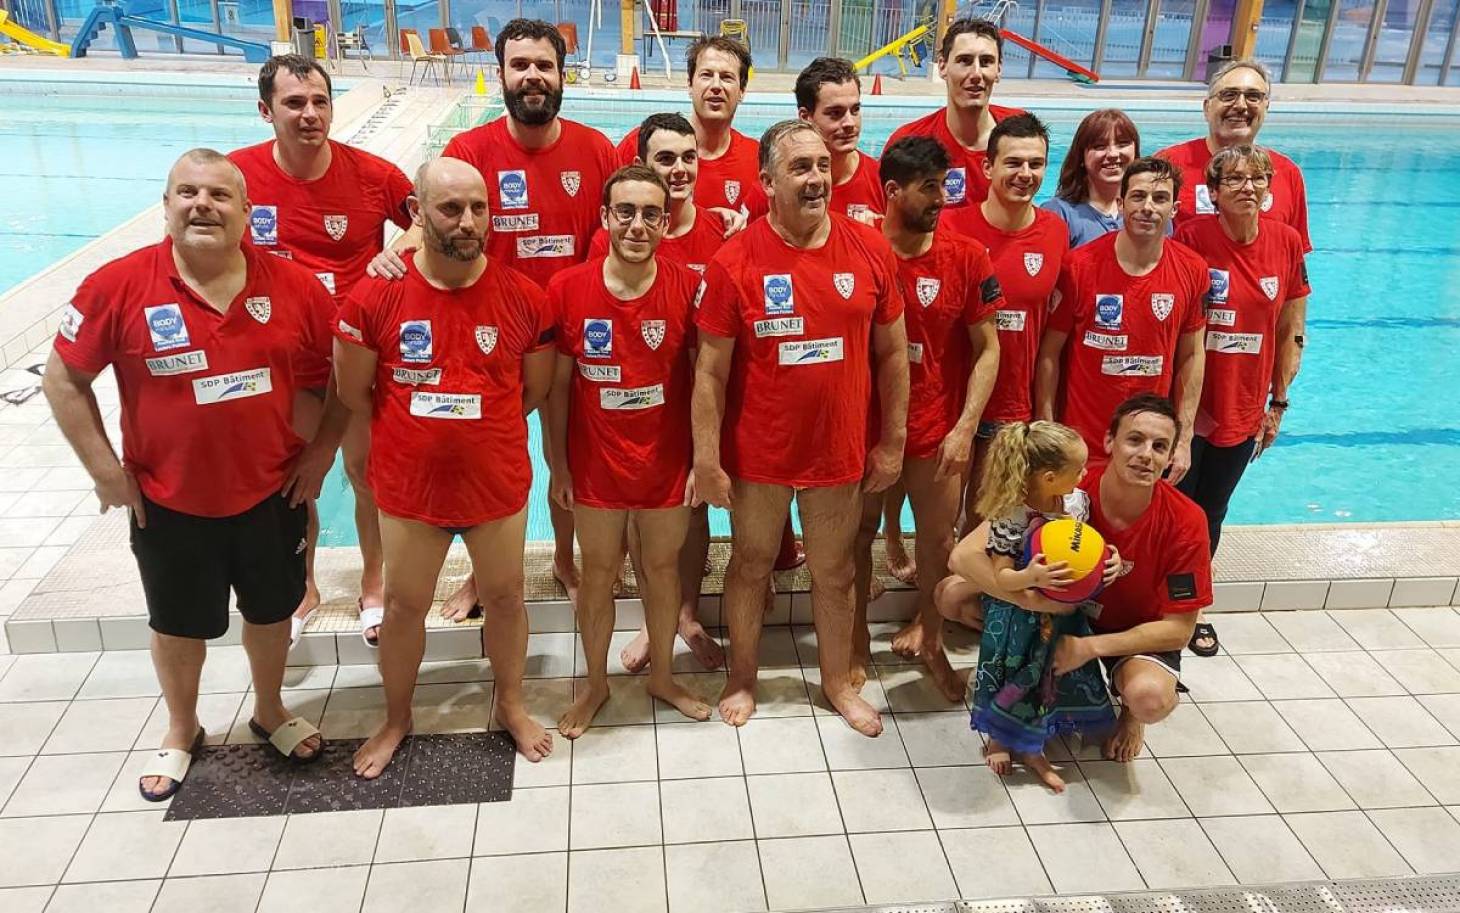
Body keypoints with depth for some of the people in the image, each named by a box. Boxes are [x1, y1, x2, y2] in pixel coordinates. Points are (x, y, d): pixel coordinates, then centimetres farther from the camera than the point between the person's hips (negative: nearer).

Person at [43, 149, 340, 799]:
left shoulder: (294, 286, -9)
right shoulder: (118, 286, -13)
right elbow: (63, 379, -5)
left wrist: (324, 449, -2)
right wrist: (105, 469, -8)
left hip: (272, 492, 2)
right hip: (168, 502, -1)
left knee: (272, 610, 20)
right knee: (178, 624, 18)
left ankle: (270, 711, 47)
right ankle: (181, 730, 45)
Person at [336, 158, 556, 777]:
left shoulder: (524, 297, -10)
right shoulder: (374, 296, -13)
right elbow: (354, 393, -3)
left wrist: (478, 432, 6)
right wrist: (419, 434, 5)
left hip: (498, 486, 1)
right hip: (409, 488, 0)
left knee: (504, 597, 16)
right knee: (404, 605, 16)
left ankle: (510, 705, 41)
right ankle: (396, 719, 39)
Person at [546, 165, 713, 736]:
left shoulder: (688, 288, -10)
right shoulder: (566, 290, -10)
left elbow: (703, 379, -4)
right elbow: (557, 386, -2)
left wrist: (703, 459, -5)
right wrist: (558, 466, 0)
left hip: (667, 462, 0)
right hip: (595, 463, 0)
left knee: (663, 567, 16)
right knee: (599, 572, 15)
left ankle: (662, 676, 39)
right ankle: (596, 683, 37)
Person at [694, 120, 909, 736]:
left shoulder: (869, 251, -4)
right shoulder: (735, 262, -12)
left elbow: (892, 353, 4)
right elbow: (710, 372, -10)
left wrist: (893, 441, 4)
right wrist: (707, 462, -11)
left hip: (839, 450, 2)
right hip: (759, 452, -2)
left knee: (835, 572, 16)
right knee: (751, 564, 16)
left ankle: (838, 681, 38)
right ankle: (741, 678, 38)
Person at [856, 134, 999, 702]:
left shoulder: (966, 257, -5)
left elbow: (987, 348, -2)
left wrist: (965, 428, -10)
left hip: (938, 426, 1)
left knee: (939, 534, 10)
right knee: (859, 530, 12)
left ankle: (927, 635, 33)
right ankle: (855, 633, 33)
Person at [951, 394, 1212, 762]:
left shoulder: (1186, 522, -23)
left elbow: (1178, 629, -16)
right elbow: (964, 556, -29)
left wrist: (1089, 647, -27)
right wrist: (1036, 601, -44)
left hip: (1140, 633, -1)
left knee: (1151, 698, -37)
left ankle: (1129, 712, 4)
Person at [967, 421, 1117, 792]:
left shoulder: (1078, 501, -9)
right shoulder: (1010, 517, -27)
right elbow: (1001, 577, -21)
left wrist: (1110, 557, -11)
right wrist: (1030, 576, -41)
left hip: (1064, 612, 6)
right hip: (1019, 618, -6)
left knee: (1055, 677, 12)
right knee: (1014, 677, 7)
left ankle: (1030, 748, 33)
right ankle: (999, 738, 35)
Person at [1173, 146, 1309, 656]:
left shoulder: (1286, 243, -1)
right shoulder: (1191, 239, -13)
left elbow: (1292, 330, 7)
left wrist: (1279, 402, 8)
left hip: (1243, 410, 4)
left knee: (1210, 513, 17)